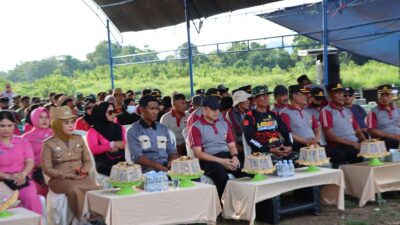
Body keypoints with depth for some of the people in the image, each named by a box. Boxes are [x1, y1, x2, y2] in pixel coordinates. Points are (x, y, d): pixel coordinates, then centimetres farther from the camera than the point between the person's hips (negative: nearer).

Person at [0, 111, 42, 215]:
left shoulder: (23, 142, 15)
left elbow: (30, 162, 6)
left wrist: (23, 174, -15)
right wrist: (8, 176, -17)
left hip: (22, 179, 2)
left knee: (32, 197, -30)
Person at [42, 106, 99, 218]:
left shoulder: (79, 139, 13)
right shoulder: (49, 144, 1)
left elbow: (88, 160, 14)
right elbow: (47, 169, -3)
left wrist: (85, 170, -9)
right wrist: (67, 175, -14)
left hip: (80, 177, 3)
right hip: (60, 179, -3)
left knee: (94, 187, -29)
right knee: (75, 190, -35)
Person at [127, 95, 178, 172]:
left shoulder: (163, 128, 19)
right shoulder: (133, 131, 2)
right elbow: (137, 157, -9)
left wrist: (172, 163, -5)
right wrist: (159, 166, -22)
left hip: (166, 168, 4)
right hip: (148, 170, -4)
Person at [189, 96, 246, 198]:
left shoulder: (224, 124, 19)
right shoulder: (196, 128, 1)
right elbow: (198, 153, -5)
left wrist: (235, 156, -5)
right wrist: (221, 161, -14)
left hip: (228, 156, 5)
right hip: (209, 160, -5)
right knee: (223, 178, -36)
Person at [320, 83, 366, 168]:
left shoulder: (348, 111, 23)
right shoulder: (326, 111, 0)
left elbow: (358, 131, 23)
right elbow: (329, 136, -9)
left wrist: (365, 142, 0)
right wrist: (351, 143, -15)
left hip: (355, 144, 7)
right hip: (339, 146, -6)